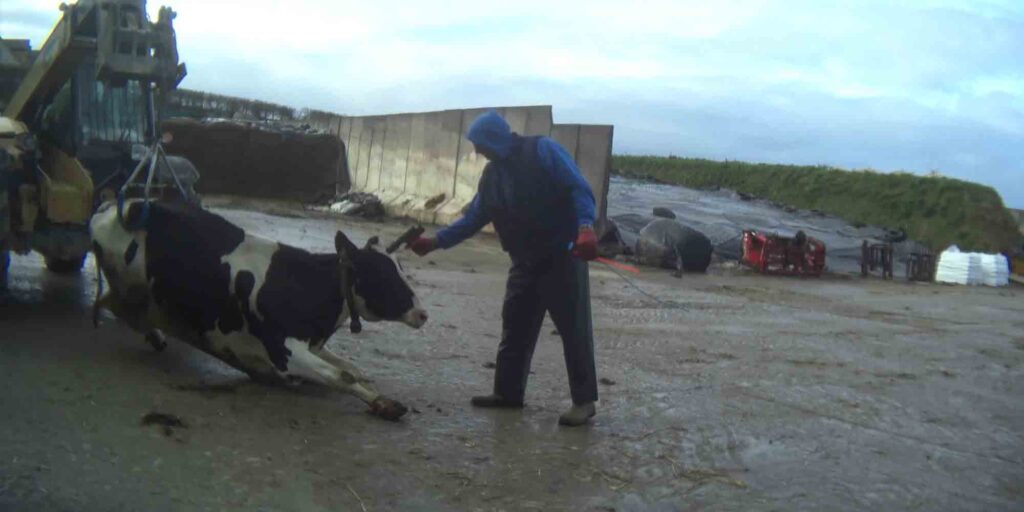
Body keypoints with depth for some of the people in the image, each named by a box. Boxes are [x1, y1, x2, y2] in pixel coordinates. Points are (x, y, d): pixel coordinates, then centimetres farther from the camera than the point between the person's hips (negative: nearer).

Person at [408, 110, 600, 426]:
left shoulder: (544, 151, -11)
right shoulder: (492, 175, 11)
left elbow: (579, 189, -19)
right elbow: (473, 219, 14)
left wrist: (585, 227, -34)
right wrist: (435, 241, 7)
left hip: (562, 256, -7)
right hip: (525, 262, 8)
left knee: (574, 329, -4)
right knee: (514, 329, 9)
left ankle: (584, 400, 3)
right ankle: (508, 392, 20)